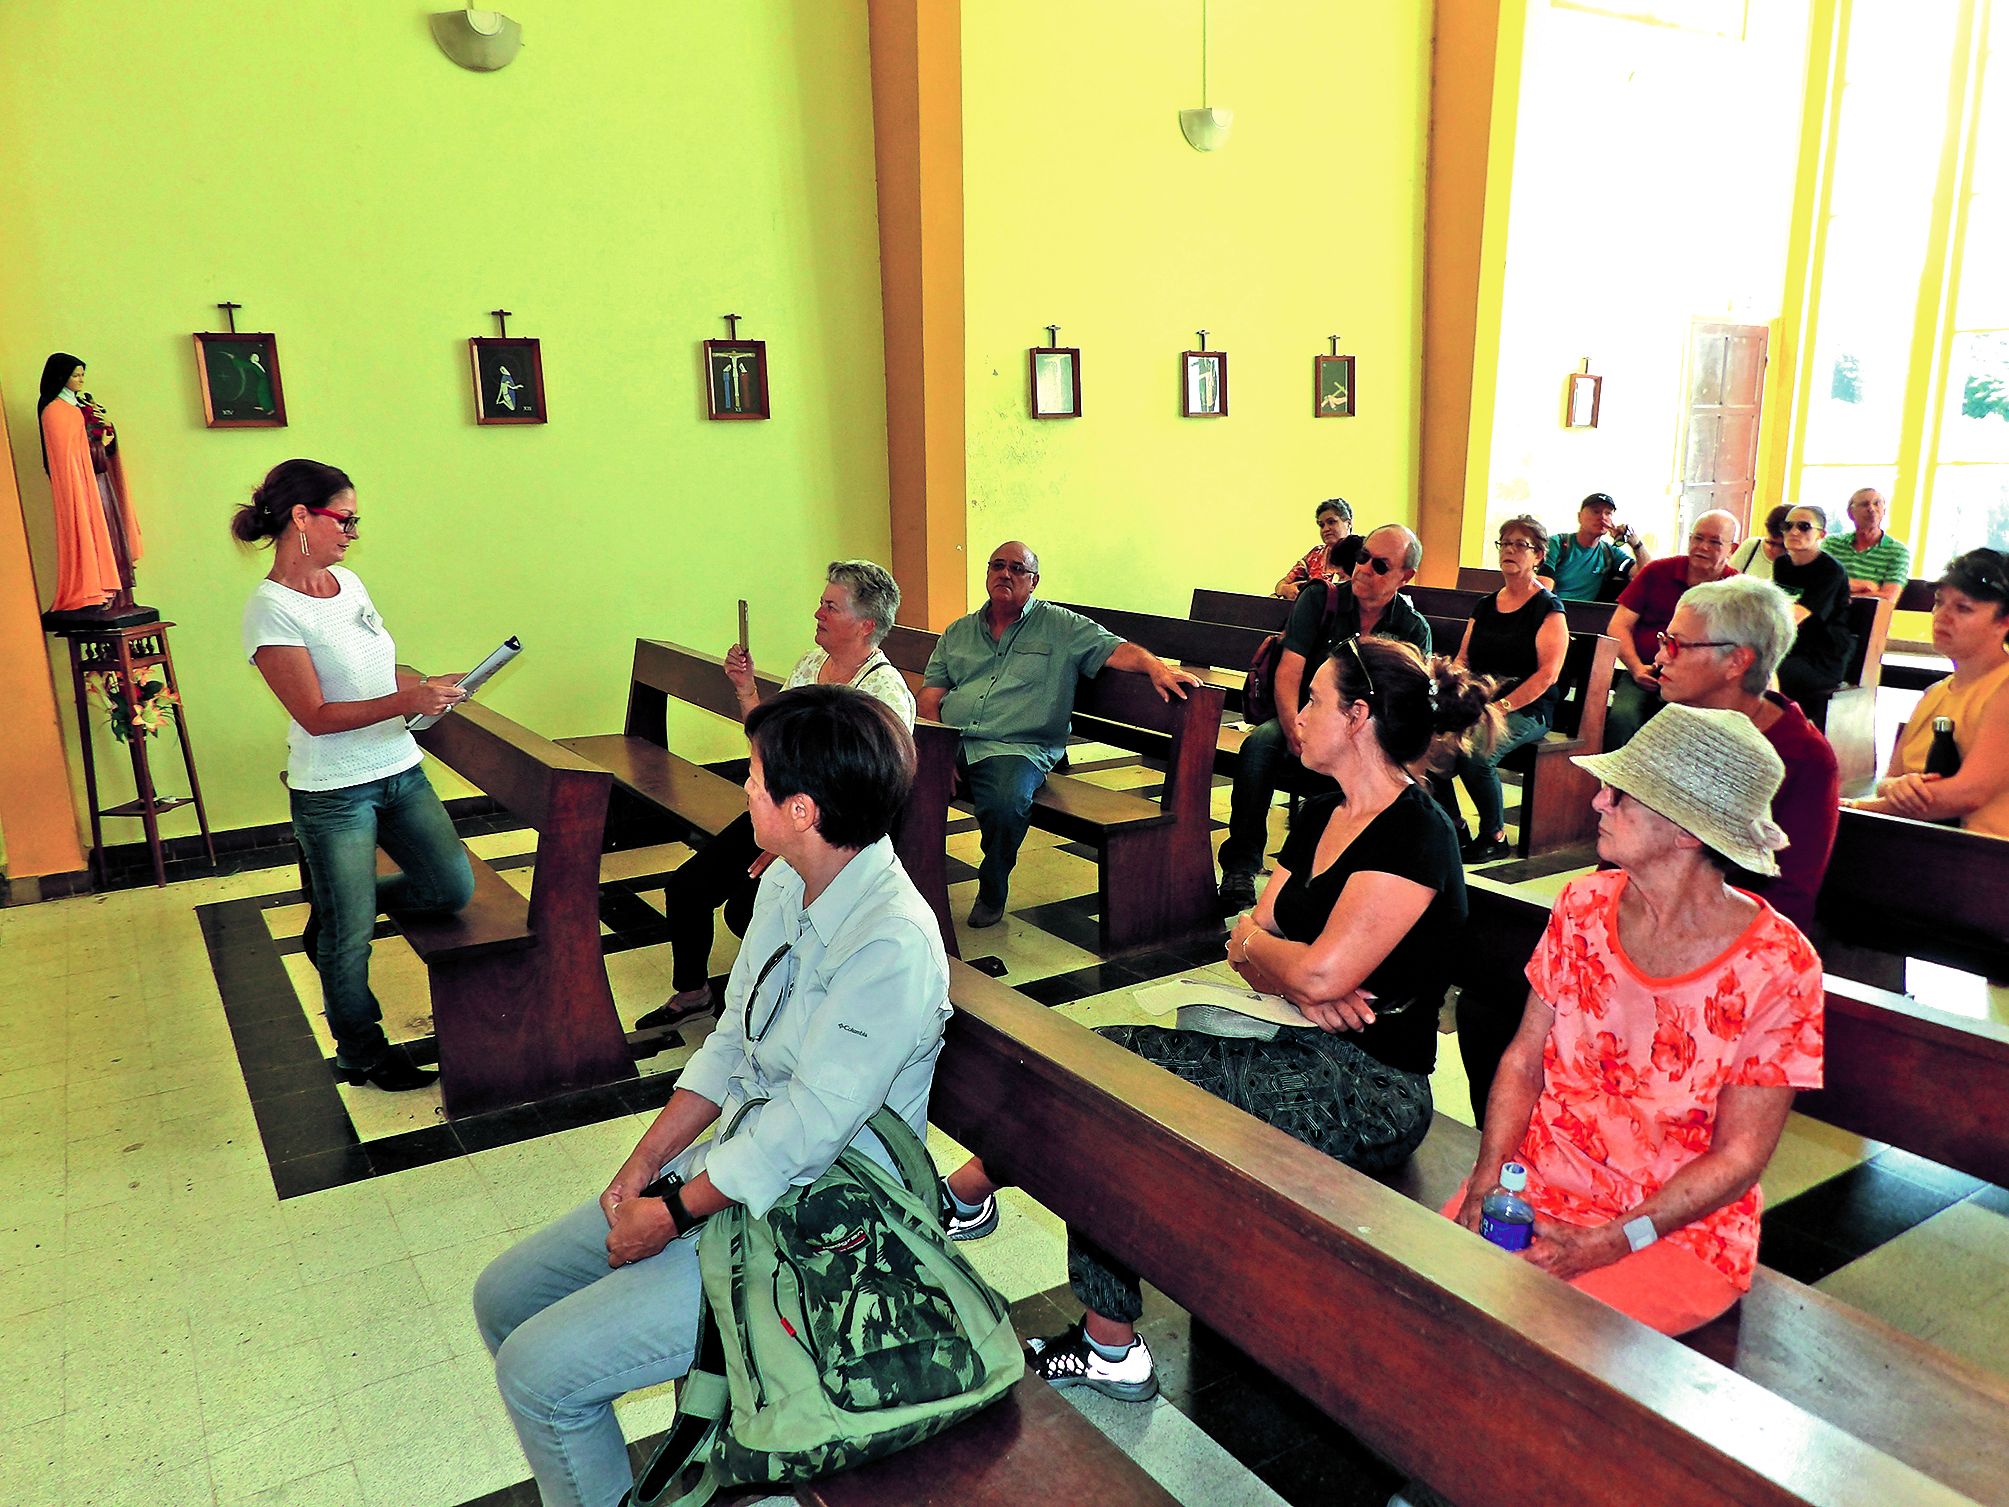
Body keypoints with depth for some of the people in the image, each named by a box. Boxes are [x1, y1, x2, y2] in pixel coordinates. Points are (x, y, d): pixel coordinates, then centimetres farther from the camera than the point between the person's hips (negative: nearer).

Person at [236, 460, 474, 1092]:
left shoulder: (348, 582, 7)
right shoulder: (271, 610, -15)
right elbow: (316, 715, -19)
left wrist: (430, 684, 3)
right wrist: (407, 701, -27)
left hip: (400, 772, 7)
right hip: (333, 794, -7)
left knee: (454, 888, 5)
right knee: (350, 936, 6)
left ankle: (333, 911, 30)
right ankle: (360, 1052, 28)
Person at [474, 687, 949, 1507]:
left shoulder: (892, 946, -28)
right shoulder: (786, 883, 1)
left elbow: (805, 1132, -24)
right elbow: (730, 1043, 8)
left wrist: (671, 1214, -12)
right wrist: (642, 1166, 1)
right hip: (730, 1164, 9)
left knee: (538, 1369, -12)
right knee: (503, 1295, 11)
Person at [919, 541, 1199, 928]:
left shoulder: (1062, 628, 12)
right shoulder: (958, 633, 21)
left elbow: (1115, 649, 0)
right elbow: (930, 698, 15)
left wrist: (1157, 667, -22)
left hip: (1014, 748, -3)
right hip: (950, 742, 4)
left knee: (1006, 805, -35)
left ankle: (992, 890, -7)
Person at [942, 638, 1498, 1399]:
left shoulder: (1416, 834, -15)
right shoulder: (1320, 817, 13)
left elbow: (1321, 972, -24)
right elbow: (1250, 936, 8)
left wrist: (1252, 943, -4)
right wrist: (1296, 983, -13)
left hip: (1366, 1087, -8)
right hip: (1298, 1052, 8)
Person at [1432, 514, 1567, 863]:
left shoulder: (1548, 608, 0)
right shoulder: (1484, 606, 19)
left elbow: (1547, 674, -9)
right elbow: (1462, 658, 18)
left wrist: (1501, 707, -20)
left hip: (1527, 710, -5)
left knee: (1474, 754, -33)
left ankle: (1494, 836, -9)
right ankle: (1451, 826, -7)